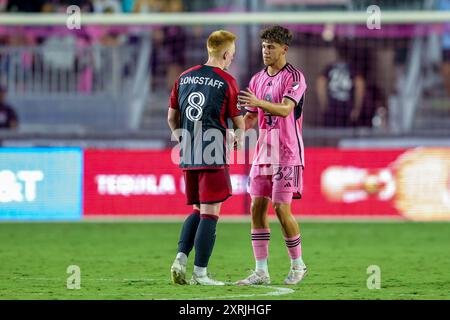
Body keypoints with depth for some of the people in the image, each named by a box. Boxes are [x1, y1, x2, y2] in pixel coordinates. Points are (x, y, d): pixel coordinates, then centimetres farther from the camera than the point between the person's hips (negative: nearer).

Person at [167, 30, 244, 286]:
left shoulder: (184, 78, 10)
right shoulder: (227, 82, -6)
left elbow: (172, 118, 16)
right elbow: (239, 123, -1)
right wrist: (239, 137, 21)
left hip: (188, 158, 6)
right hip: (214, 157, -6)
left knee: (198, 211, 18)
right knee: (210, 214, -2)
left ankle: (181, 257, 1)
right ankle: (200, 273, -5)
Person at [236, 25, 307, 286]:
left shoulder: (294, 77, -8)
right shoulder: (258, 79, 13)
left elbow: (285, 109, -24)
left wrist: (259, 102, -40)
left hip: (287, 154, -7)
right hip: (263, 152, 7)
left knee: (282, 209, -9)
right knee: (257, 208, -1)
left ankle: (298, 265, 9)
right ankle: (261, 271, 1)